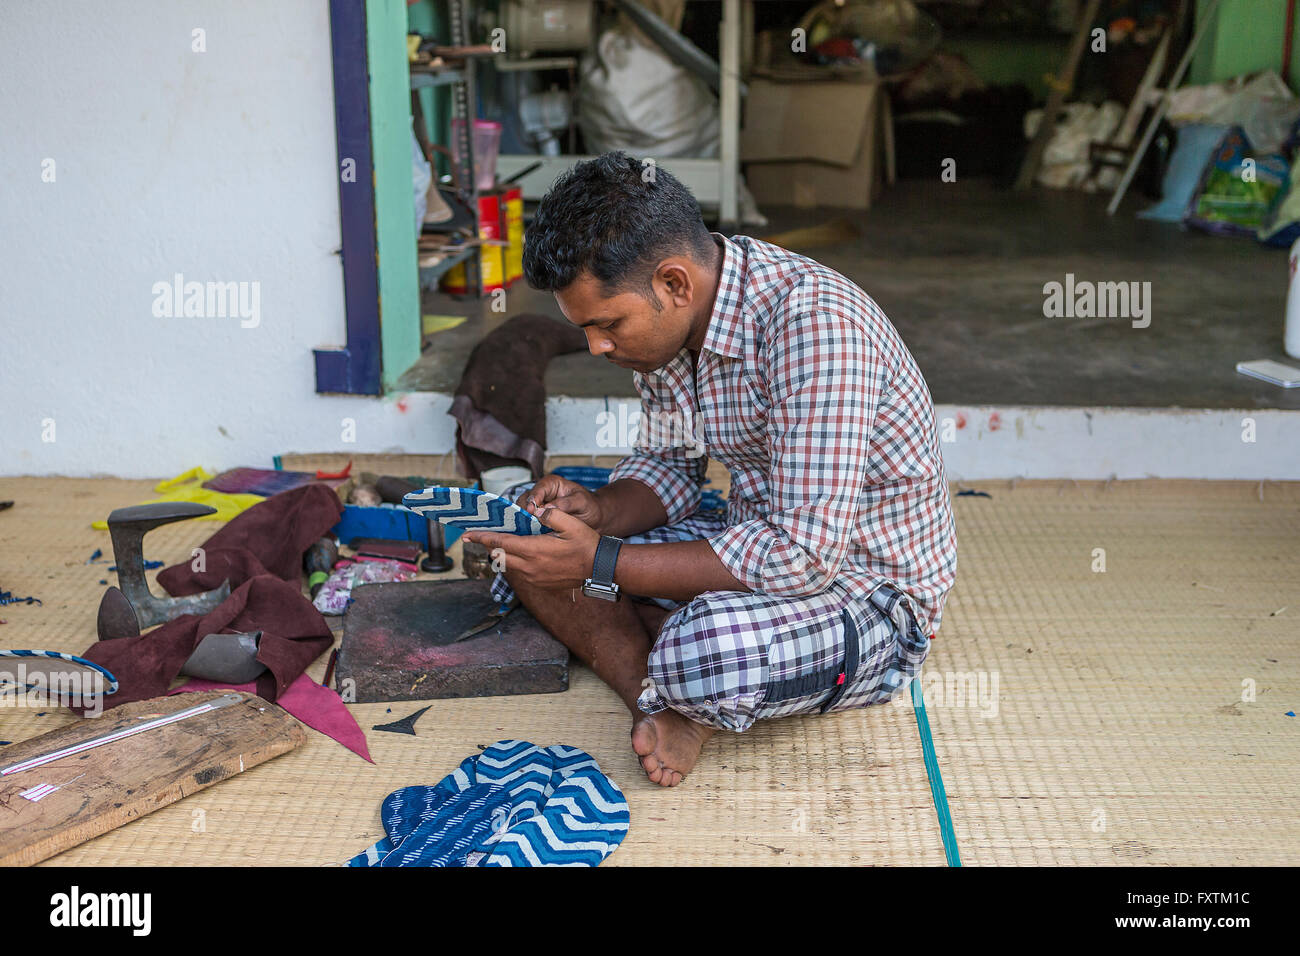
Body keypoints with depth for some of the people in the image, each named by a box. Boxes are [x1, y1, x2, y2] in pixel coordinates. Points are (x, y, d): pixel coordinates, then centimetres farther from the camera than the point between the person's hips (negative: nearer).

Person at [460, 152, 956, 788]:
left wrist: (600, 564, -29)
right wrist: (600, 511, -12)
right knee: (532, 548, -1)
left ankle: (680, 696, -5)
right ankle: (663, 701, -15)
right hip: (761, 545, 8)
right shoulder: (668, 319, -4)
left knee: (709, 650, -38)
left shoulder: (815, 322, -30)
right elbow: (668, 468, 12)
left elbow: (805, 558, -33)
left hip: (869, 596, -8)